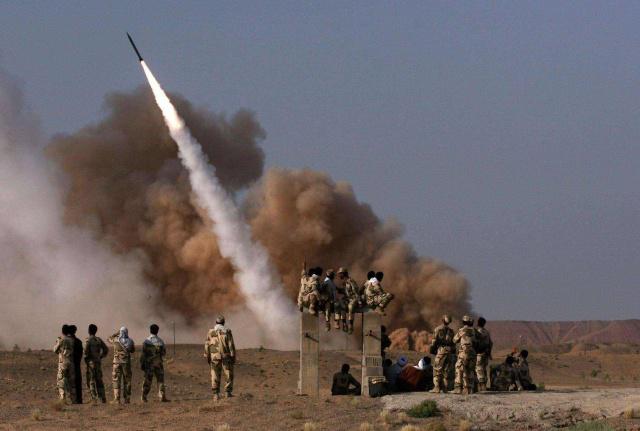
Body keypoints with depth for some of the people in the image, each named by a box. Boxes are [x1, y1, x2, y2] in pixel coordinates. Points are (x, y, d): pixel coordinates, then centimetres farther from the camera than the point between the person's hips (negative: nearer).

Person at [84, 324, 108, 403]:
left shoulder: (88, 340, -8)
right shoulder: (99, 340, 9)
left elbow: (86, 351, -18)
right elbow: (106, 350, 10)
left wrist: (85, 358, 0)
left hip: (91, 362, -5)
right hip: (98, 362, 5)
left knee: (91, 381, -3)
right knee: (99, 380, 11)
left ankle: (94, 399, -9)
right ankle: (103, 398, 9)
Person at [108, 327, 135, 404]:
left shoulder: (116, 340, -5)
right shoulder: (130, 341, -2)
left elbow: (109, 339, 19)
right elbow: (133, 350, 16)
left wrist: (116, 334, 23)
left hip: (117, 362, -1)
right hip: (126, 363, 1)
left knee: (116, 381, 2)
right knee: (127, 381, 9)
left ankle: (117, 399, -7)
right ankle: (126, 399, 7)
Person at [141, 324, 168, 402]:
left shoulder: (146, 341, -6)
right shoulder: (160, 341, -4)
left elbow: (143, 354, -7)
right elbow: (164, 352, 4)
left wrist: (141, 364, 0)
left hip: (149, 363, 0)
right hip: (158, 363, 0)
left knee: (147, 381, 5)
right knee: (160, 380, 6)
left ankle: (144, 397, 2)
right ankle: (162, 397, -1)